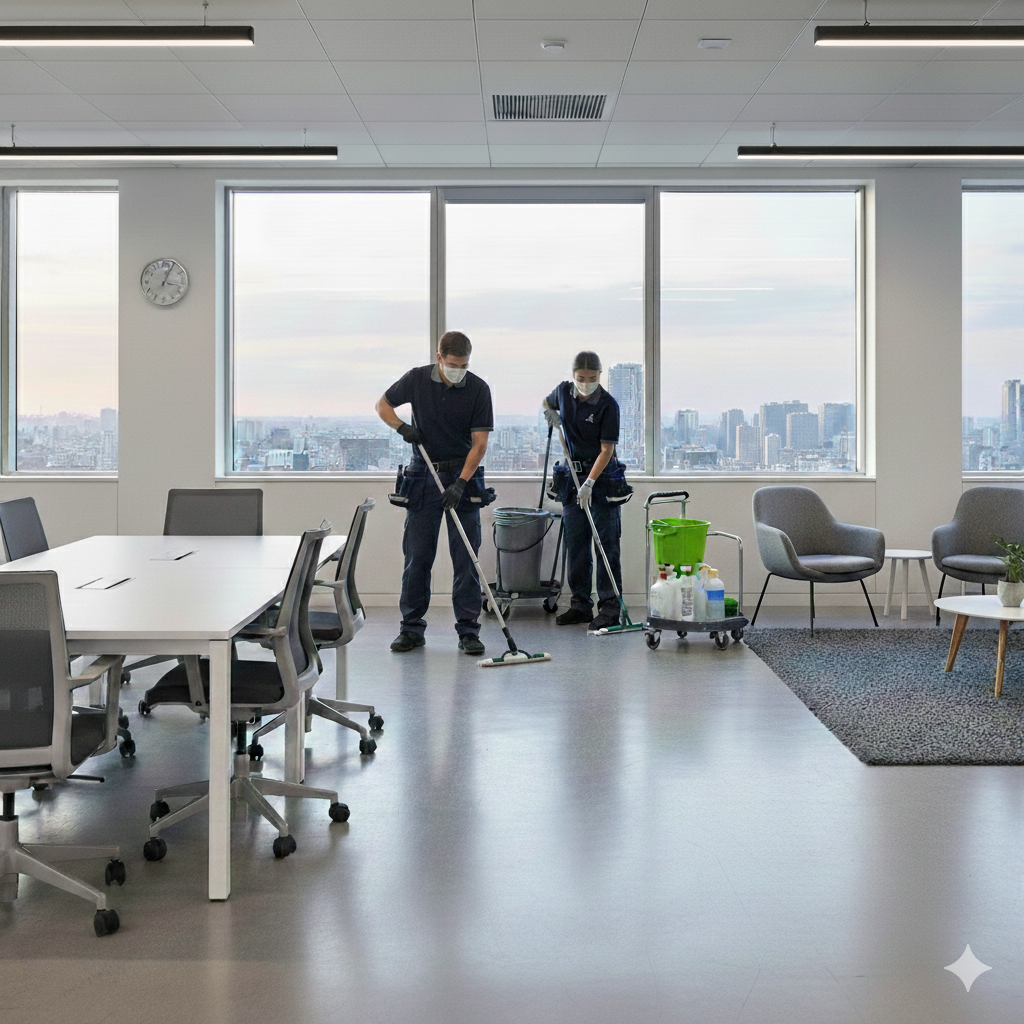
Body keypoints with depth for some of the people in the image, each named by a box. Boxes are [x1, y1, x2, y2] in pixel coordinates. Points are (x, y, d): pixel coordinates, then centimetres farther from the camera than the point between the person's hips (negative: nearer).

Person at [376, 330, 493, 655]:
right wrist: (402, 427, -10)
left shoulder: (478, 389, -9)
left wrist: (461, 483, -20)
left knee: (466, 557, -2)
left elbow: (479, 443, -10)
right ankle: (412, 628, 12)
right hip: (423, 476, 1)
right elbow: (383, 404, 10)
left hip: (463, 476, -1)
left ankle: (468, 630, 4)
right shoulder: (417, 379, -4)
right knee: (417, 555, 3)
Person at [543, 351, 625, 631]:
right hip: (573, 475, 6)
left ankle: (609, 608, -3)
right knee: (575, 543, 8)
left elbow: (606, 450, -17)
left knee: (606, 544, -6)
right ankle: (580, 605, 16)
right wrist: (551, 413, 2)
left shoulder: (608, 405, -15)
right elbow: (547, 403, 25)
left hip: (602, 476, -6)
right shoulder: (564, 391, 1)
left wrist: (589, 483, -24)